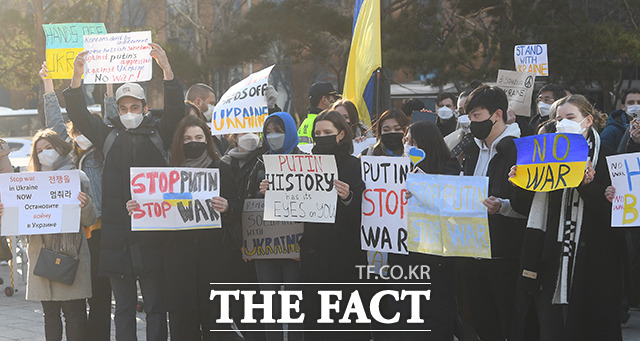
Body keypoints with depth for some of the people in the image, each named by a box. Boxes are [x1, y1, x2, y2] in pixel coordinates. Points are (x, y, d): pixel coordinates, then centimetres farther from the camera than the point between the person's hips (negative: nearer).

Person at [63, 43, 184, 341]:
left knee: (155, 305, 2)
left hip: (151, 235, -2)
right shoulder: (110, 137, 15)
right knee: (124, 307, 8)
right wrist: (77, 78, -6)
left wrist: (167, 70, -19)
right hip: (117, 235, 2)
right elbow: (80, 118, 8)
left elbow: (175, 110, -5)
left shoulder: (158, 134, 9)